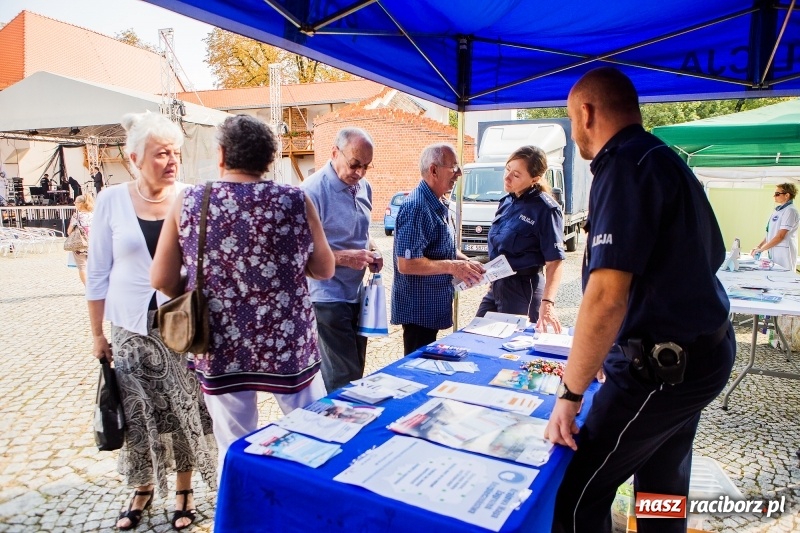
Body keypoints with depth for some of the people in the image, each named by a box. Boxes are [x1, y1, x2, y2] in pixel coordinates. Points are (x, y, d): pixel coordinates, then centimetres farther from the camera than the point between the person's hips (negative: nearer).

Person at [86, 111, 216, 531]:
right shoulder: (111, 201, -3)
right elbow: (97, 274, 4)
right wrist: (97, 333, 5)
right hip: (131, 328, 1)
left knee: (186, 411, 7)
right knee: (138, 414, 11)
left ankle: (183, 490, 29)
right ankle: (142, 489, 35)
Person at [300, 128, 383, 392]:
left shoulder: (363, 187, 6)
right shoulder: (313, 190, -18)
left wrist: (371, 250, 0)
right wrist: (344, 258, -24)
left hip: (357, 293, 8)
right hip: (329, 297, -8)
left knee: (356, 368, 19)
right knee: (343, 377, -2)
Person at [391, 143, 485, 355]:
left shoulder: (439, 204, 9)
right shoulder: (416, 207, -23)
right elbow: (406, 264, -27)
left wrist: (466, 261, 4)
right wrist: (451, 266, -24)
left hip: (434, 305, 10)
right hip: (418, 308, -10)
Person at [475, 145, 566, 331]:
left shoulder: (546, 209, -17)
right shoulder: (507, 201, 5)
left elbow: (554, 262, -21)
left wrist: (547, 303, -32)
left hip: (523, 288, -8)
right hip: (496, 285, 8)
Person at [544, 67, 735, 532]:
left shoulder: (625, 166, -18)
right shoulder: (667, 160, 12)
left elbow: (607, 297, -27)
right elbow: (710, 256, 22)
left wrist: (570, 394, -19)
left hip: (661, 367, -10)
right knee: (664, 487, 22)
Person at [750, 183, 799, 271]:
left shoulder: (790, 211, -11)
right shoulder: (778, 210, 14)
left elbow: (780, 236, -16)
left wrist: (761, 249, -13)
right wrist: (759, 246, 9)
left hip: (783, 253, -7)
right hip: (773, 252, 7)